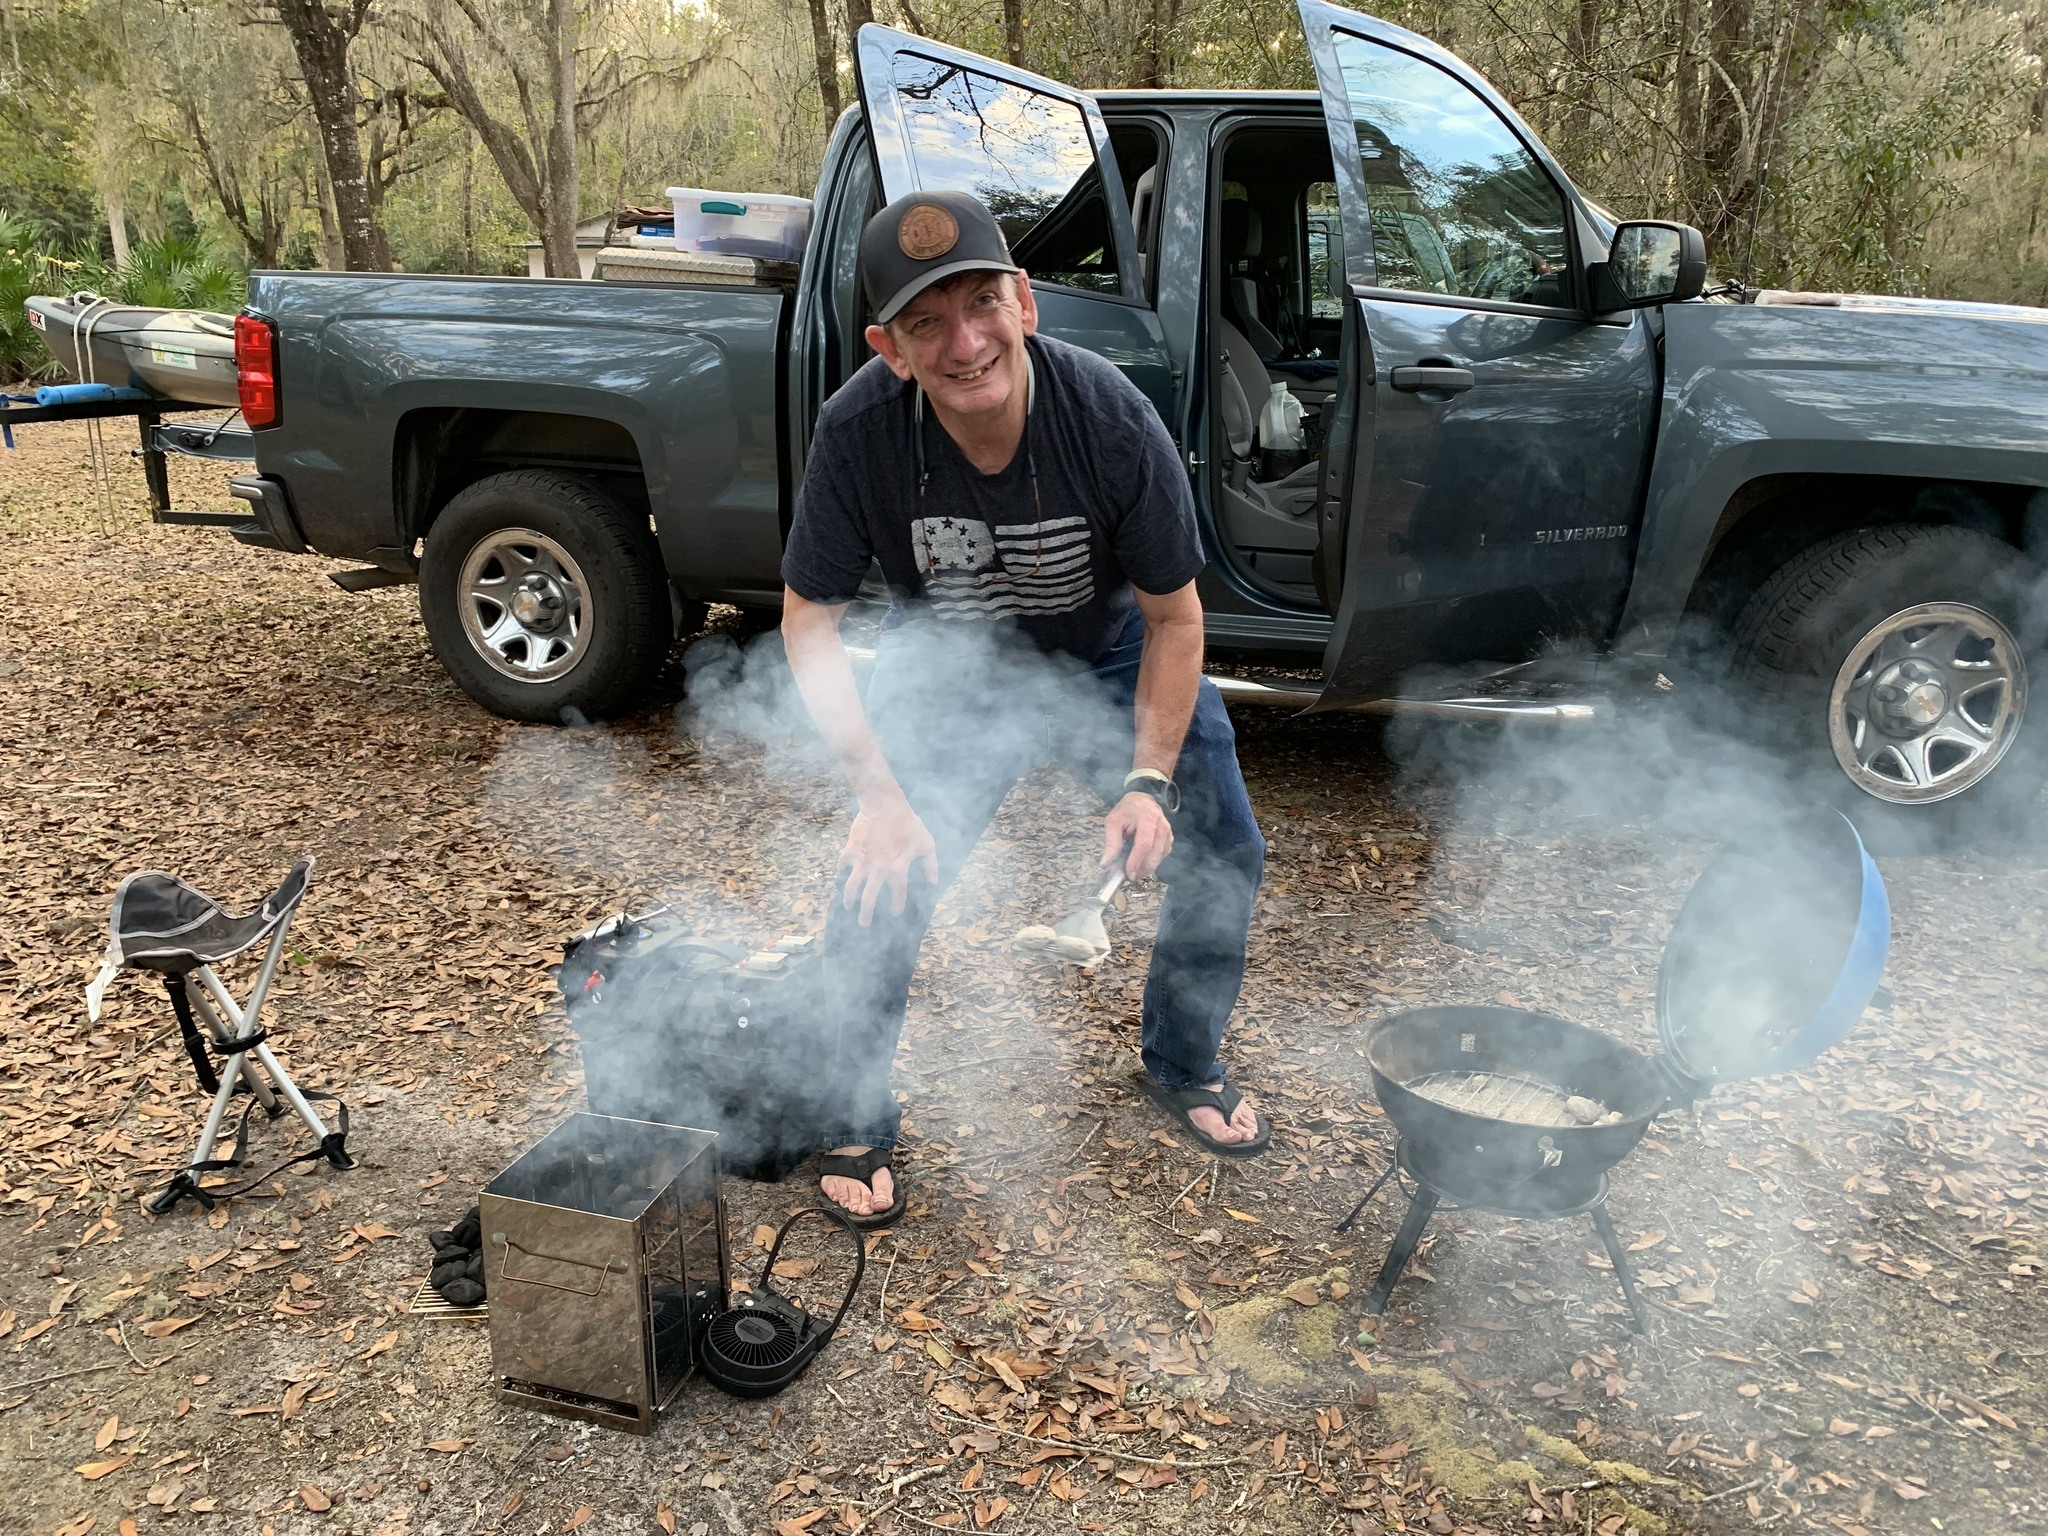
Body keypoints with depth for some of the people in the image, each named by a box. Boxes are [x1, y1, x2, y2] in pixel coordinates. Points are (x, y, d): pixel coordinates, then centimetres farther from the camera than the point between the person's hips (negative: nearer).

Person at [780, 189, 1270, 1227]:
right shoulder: (859, 430, -29)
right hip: (946, 672, -1)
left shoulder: (1110, 419, -30)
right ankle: (854, 1122, 13)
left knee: (1221, 857, 0)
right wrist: (879, 795, -27)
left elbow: (1173, 616, -16)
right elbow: (808, 622, -19)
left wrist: (1149, 779, -23)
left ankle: (1180, 1063, 29)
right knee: (882, 882, -13)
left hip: (1108, 657, 1)